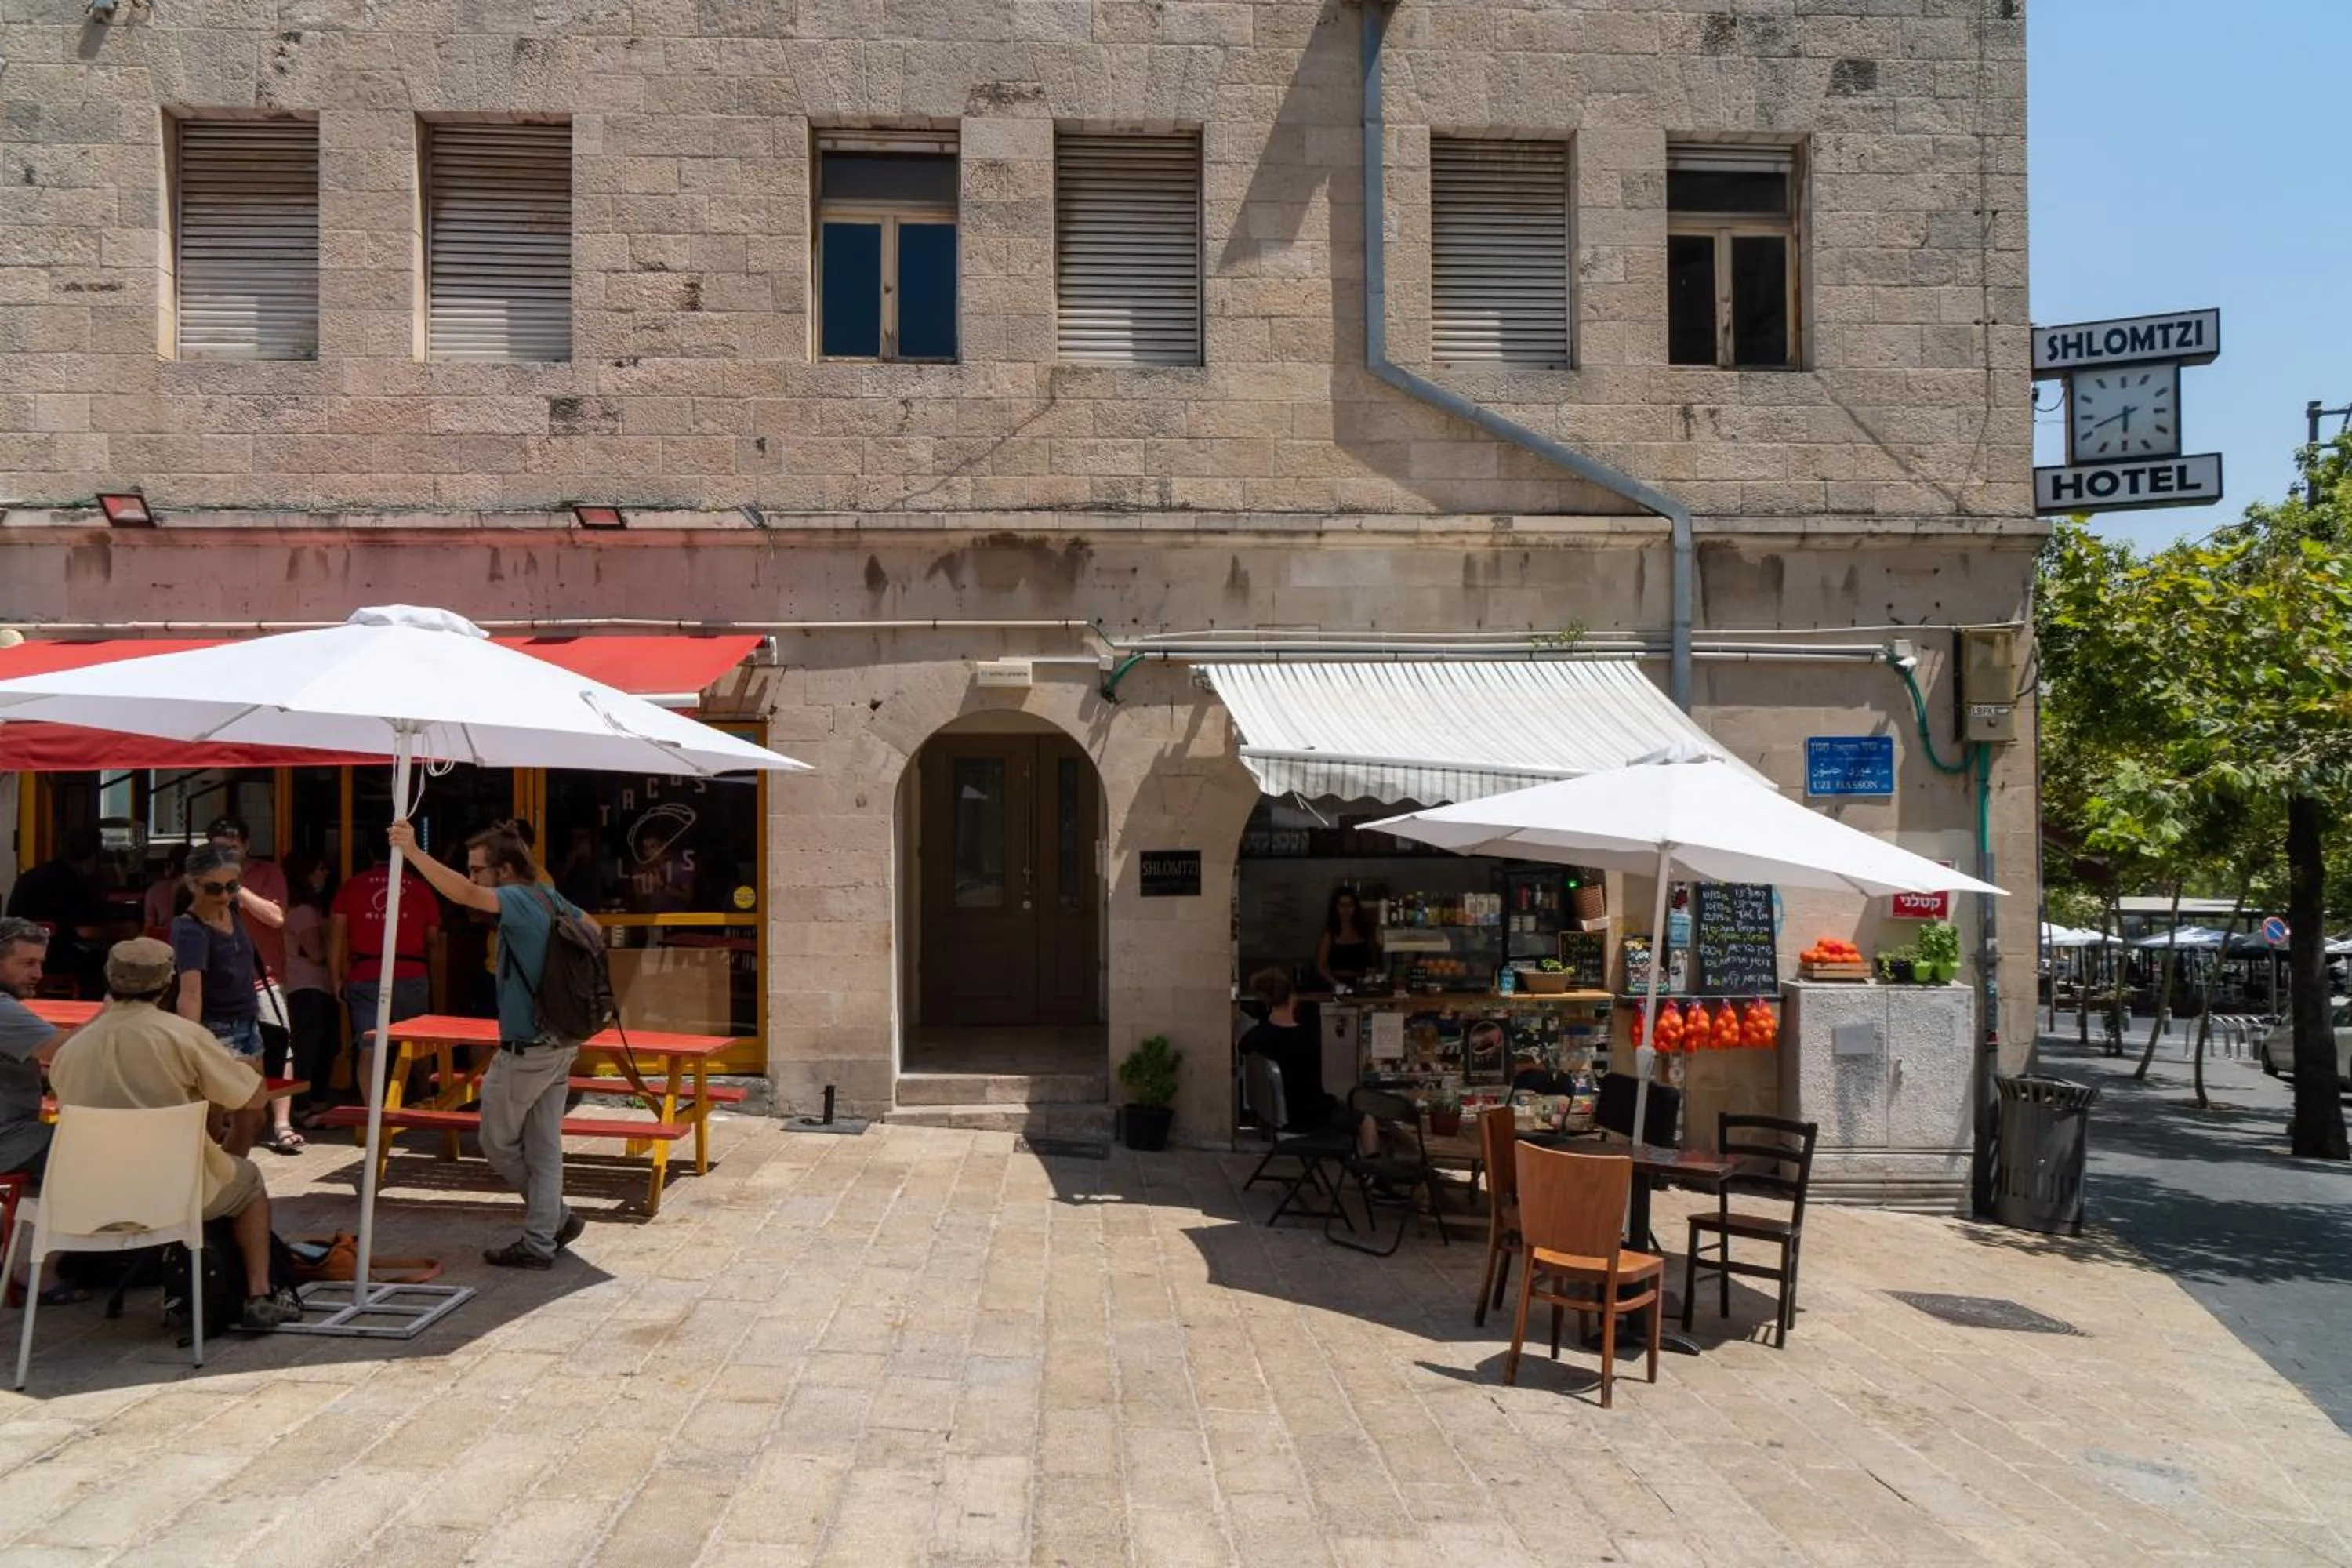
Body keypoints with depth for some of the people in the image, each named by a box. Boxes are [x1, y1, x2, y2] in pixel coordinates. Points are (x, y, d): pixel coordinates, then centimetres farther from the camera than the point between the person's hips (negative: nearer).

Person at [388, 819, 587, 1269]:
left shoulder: (520, 901, -17)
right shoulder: (552, 899, 8)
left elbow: (464, 894, -37)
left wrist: (413, 852, -43)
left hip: (525, 1049, -8)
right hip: (561, 1045, 9)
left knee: (498, 1143, 9)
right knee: (544, 1147, 12)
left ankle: (556, 1217, 17)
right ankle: (541, 1242, 16)